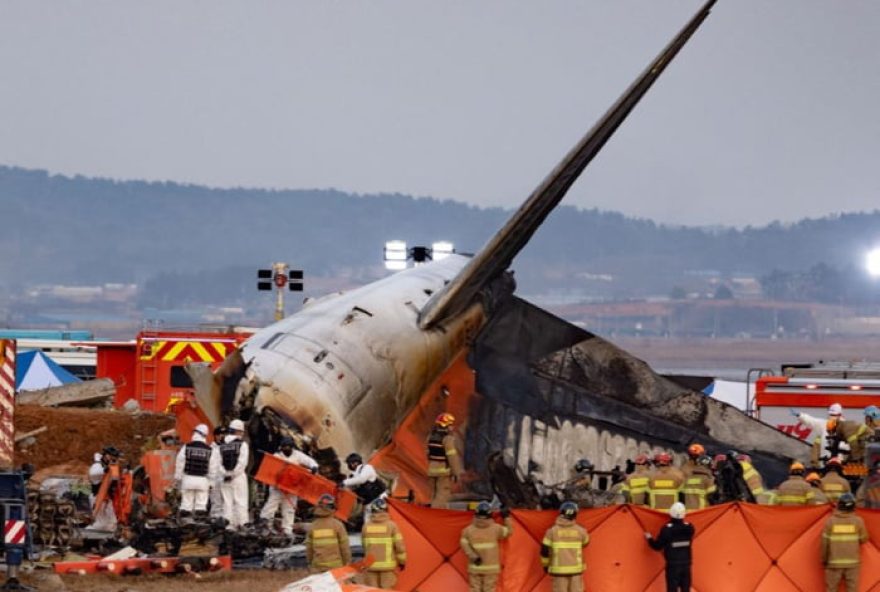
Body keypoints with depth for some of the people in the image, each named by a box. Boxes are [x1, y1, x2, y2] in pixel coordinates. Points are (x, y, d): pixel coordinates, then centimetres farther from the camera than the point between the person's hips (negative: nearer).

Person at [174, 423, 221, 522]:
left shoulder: (186, 448, -5)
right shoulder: (210, 451, -2)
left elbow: (179, 464, 0)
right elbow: (213, 469, 2)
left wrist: (177, 478, 11)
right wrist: (210, 482, 12)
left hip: (188, 479, 0)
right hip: (202, 480, 0)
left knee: (186, 501, 7)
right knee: (201, 502, 4)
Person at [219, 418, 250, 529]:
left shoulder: (222, 446, 9)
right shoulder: (242, 444, -5)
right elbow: (242, 462, -13)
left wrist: (226, 474, -1)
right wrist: (234, 474, -8)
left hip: (225, 477, 4)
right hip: (239, 476, -4)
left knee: (227, 502, 7)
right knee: (240, 501, -1)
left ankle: (229, 524, 5)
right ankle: (243, 523, -4)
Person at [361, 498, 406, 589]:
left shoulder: (366, 526, 0)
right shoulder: (391, 525, -6)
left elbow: (364, 546, 5)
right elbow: (399, 545, -6)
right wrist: (402, 561, 8)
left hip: (371, 565, 2)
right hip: (387, 565, -2)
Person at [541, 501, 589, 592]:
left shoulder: (552, 531, -6)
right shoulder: (580, 531, -2)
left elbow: (545, 550, -3)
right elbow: (585, 543, 18)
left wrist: (545, 565, 14)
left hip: (559, 570, -1)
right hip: (575, 569, 1)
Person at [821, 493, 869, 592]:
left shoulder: (830, 521, -8)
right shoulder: (858, 521, -7)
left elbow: (825, 542, -5)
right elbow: (863, 539, 5)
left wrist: (824, 560, 7)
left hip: (834, 563, -1)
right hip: (852, 562, 1)